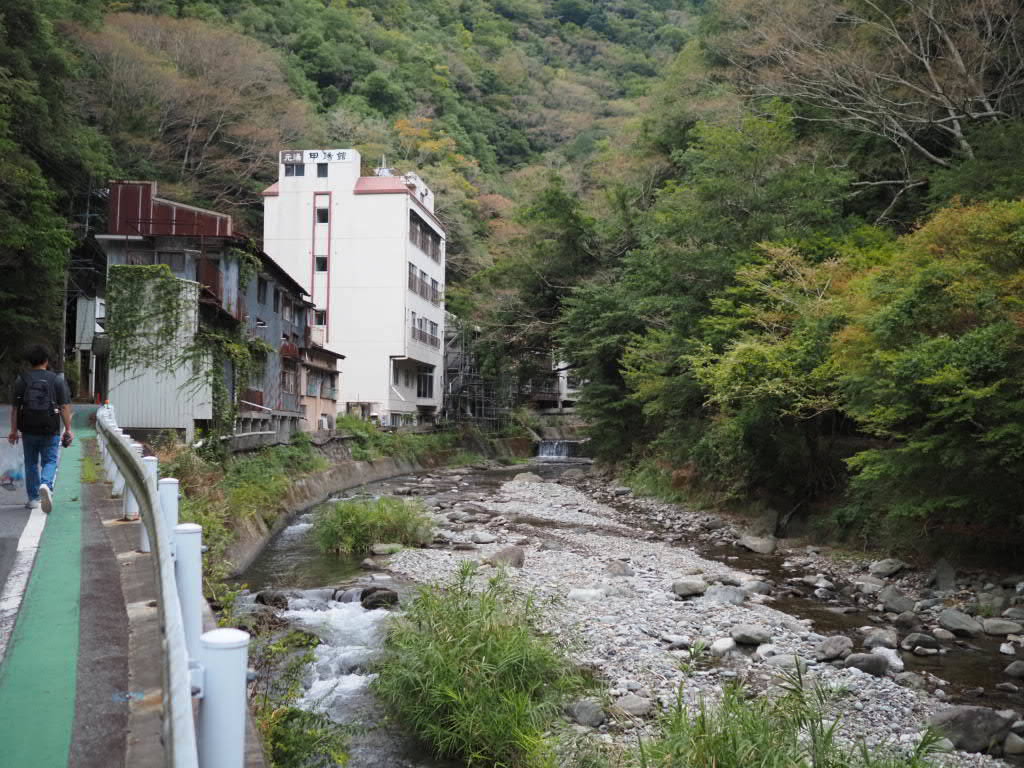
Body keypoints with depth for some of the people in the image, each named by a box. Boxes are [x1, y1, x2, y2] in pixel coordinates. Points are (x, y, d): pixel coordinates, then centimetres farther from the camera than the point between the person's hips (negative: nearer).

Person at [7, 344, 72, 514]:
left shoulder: (21, 380, 0)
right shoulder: (57, 379, -2)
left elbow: (15, 408, 0)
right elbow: (64, 407, -5)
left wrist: (14, 430, 7)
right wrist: (68, 429, 0)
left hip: (28, 430, 1)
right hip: (50, 430, -1)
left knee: (31, 463, 14)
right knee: (50, 461, 8)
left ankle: (33, 498, 19)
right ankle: (46, 485, -21)